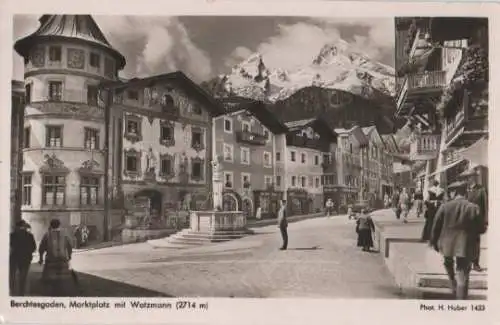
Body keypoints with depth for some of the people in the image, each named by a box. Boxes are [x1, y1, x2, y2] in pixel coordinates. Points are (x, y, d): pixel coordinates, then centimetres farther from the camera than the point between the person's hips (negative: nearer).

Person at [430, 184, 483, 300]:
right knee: (462, 275, 6)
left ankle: (453, 286, 30)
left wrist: (433, 241, 9)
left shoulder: (445, 206, -9)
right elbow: (479, 228, -4)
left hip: (447, 244, 1)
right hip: (465, 246, -1)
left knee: (448, 264, 32)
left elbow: (436, 226, -4)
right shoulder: (473, 208, -9)